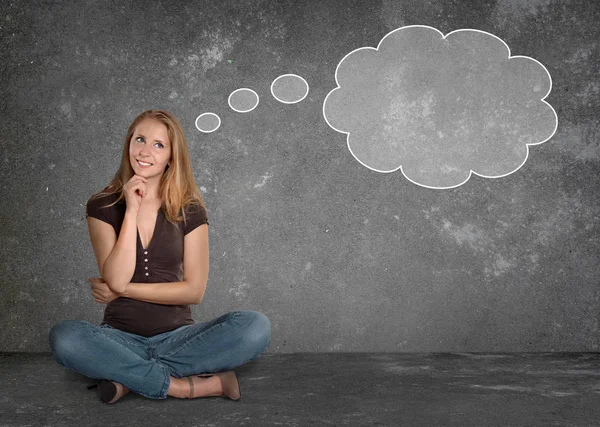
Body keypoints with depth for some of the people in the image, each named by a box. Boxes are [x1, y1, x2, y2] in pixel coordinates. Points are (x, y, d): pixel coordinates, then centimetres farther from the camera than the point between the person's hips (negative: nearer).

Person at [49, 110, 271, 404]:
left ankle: (129, 377, -20)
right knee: (64, 337, -33)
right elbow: (116, 278, -14)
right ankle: (189, 385, -25)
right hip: (120, 338, -1)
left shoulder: (190, 211, 1)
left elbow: (194, 290, -4)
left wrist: (122, 290, -8)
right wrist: (132, 211, -16)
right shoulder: (102, 207, 0)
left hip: (177, 337, 1)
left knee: (255, 326, -26)